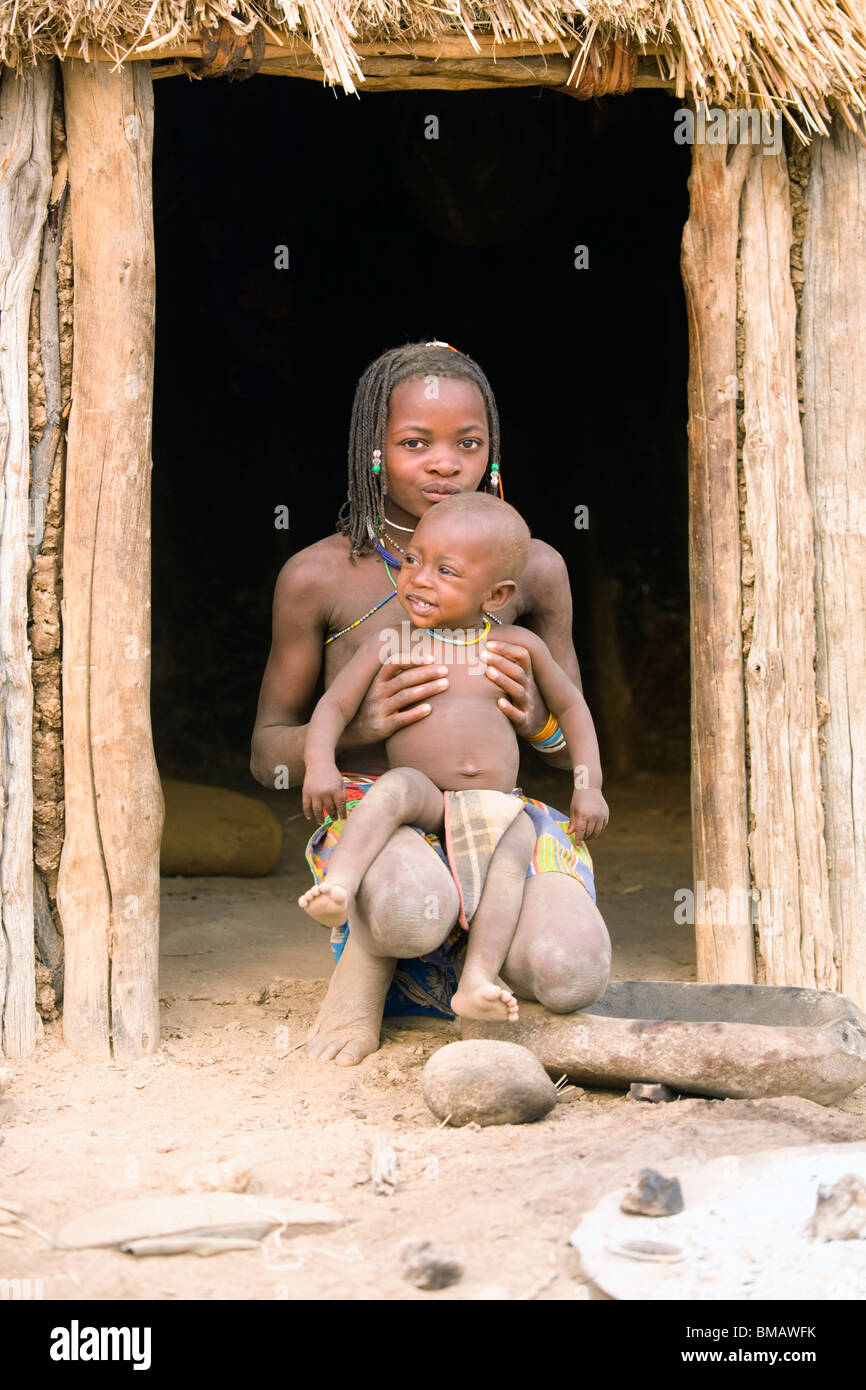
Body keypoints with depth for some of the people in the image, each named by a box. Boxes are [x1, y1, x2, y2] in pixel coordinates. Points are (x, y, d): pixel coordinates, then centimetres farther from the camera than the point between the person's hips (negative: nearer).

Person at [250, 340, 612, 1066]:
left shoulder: (534, 569, 5)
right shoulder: (319, 577, -1)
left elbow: (574, 750, 14)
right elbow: (268, 754, 6)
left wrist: (537, 718, -13)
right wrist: (359, 725, -17)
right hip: (370, 812, -2)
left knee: (569, 973, -30)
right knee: (412, 910, -40)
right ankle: (368, 956, -4)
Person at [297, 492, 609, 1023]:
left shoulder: (517, 646, 9)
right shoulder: (389, 644, 7)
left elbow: (570, 706, 21)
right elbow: (334, 705, 3)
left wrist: (589, 784, 11)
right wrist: (321, 764, -17)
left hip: (492, 805, 1)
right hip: (423, 800, -1)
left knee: (517, 838, -31)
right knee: (396, 786, -34)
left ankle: (478, 980, -40)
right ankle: (339, 887, -48)